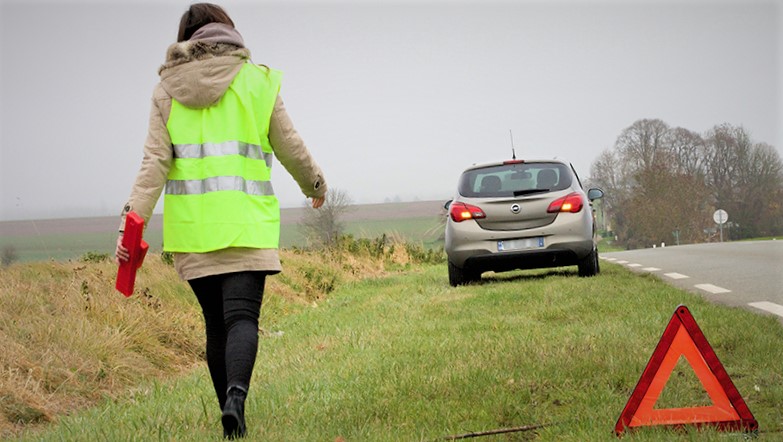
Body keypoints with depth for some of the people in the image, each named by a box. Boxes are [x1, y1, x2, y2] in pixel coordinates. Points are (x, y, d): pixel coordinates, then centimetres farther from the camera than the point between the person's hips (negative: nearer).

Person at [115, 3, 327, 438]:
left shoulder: (167, 90, 8)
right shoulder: (257, 81, 4)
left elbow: (155, 162, -1)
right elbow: (291, 148, 10)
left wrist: (132, 221, -3)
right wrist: (316, 184, 27)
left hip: (191, 223, 2)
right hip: (245, 222, -2)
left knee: (216, 322, 11)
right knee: (242, 315, -8)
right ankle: (236, 394, -33)